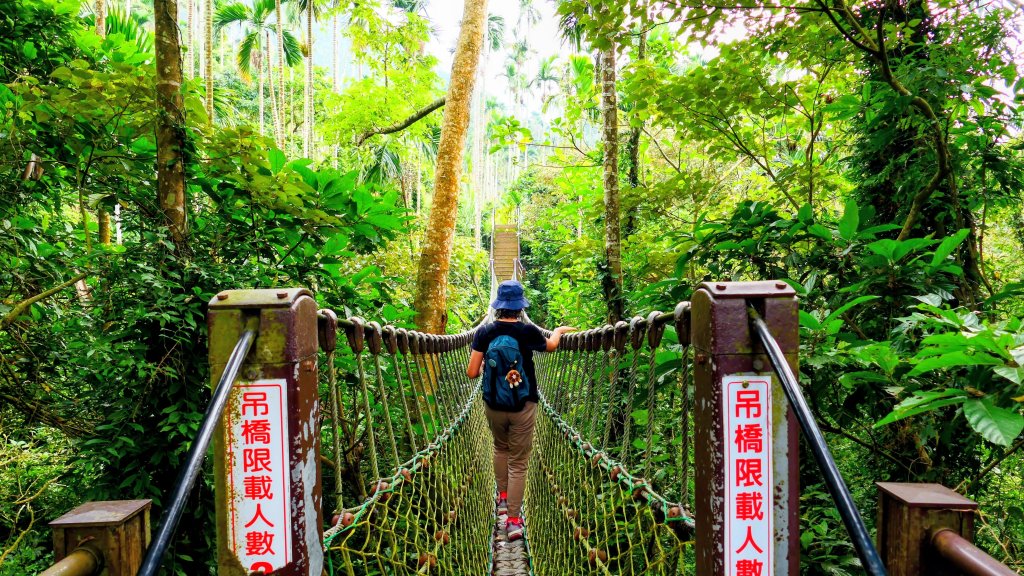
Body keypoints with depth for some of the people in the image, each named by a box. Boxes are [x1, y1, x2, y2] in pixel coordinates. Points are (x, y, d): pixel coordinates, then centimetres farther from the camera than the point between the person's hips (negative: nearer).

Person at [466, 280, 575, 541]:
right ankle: (514, 519, 8)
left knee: (501, 449, 28)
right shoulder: (529, 331, -10)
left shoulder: (484, 332, -8)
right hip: (523, 405, -2)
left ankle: (503, 497, 37)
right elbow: (551, 345, 13)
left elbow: (472, 372, -8)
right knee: (518, 462, 6)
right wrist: (559, 330, 35)